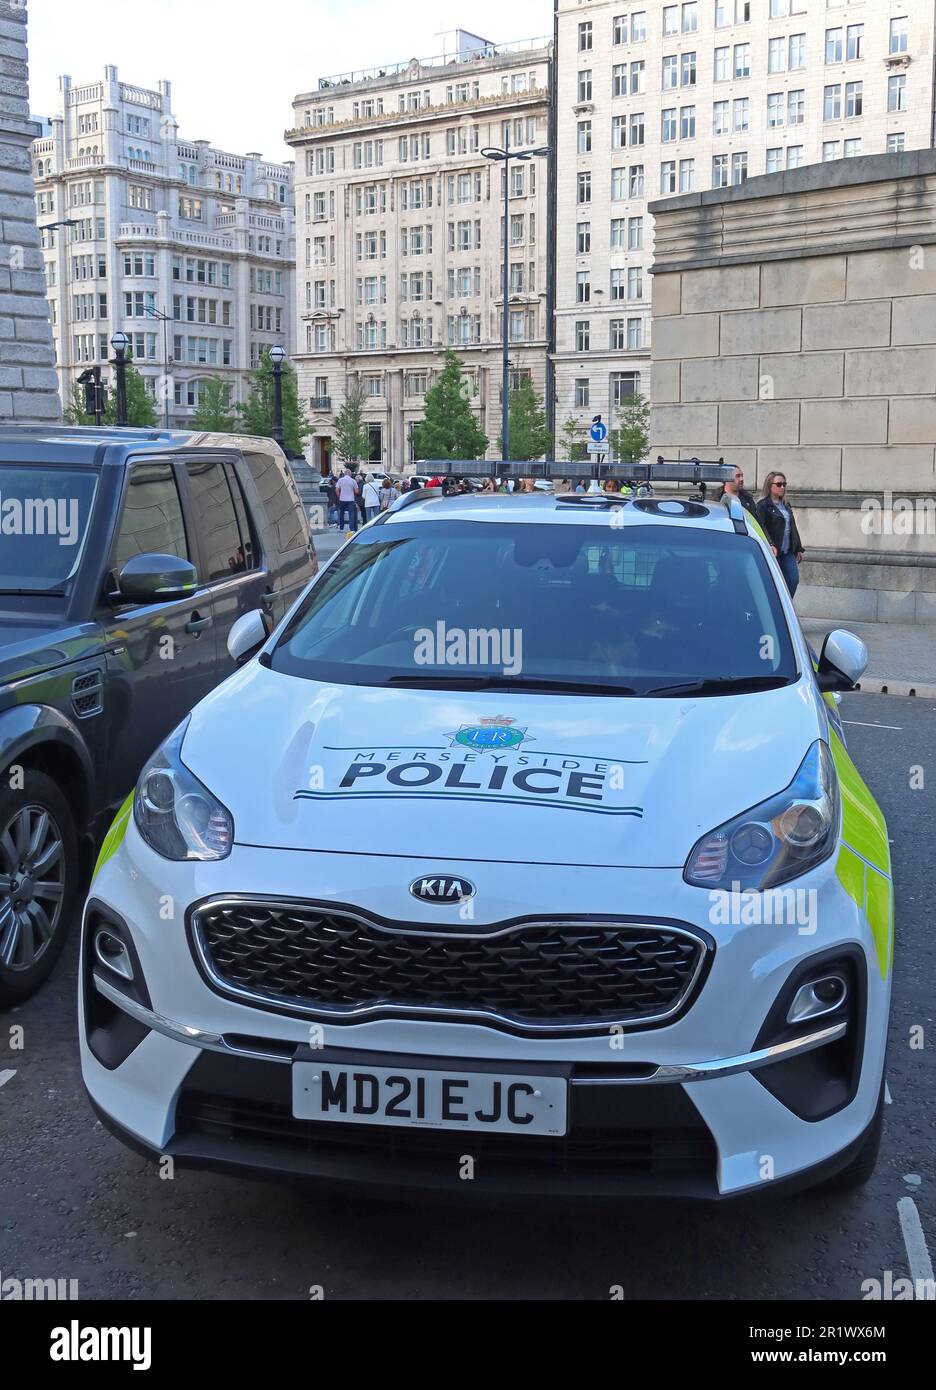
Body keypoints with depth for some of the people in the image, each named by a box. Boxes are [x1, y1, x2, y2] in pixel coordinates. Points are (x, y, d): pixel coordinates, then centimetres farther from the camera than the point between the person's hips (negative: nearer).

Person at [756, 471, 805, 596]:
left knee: (793, 581, 0)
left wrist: (798, 549, 19)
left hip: (788, 552, 7)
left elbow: (793, 528, 23)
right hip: (773, 552, -7)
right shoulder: (763, 506, -7)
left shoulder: (786, 505, 18)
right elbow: (761, 527, -21)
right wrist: (770, 545, -35)